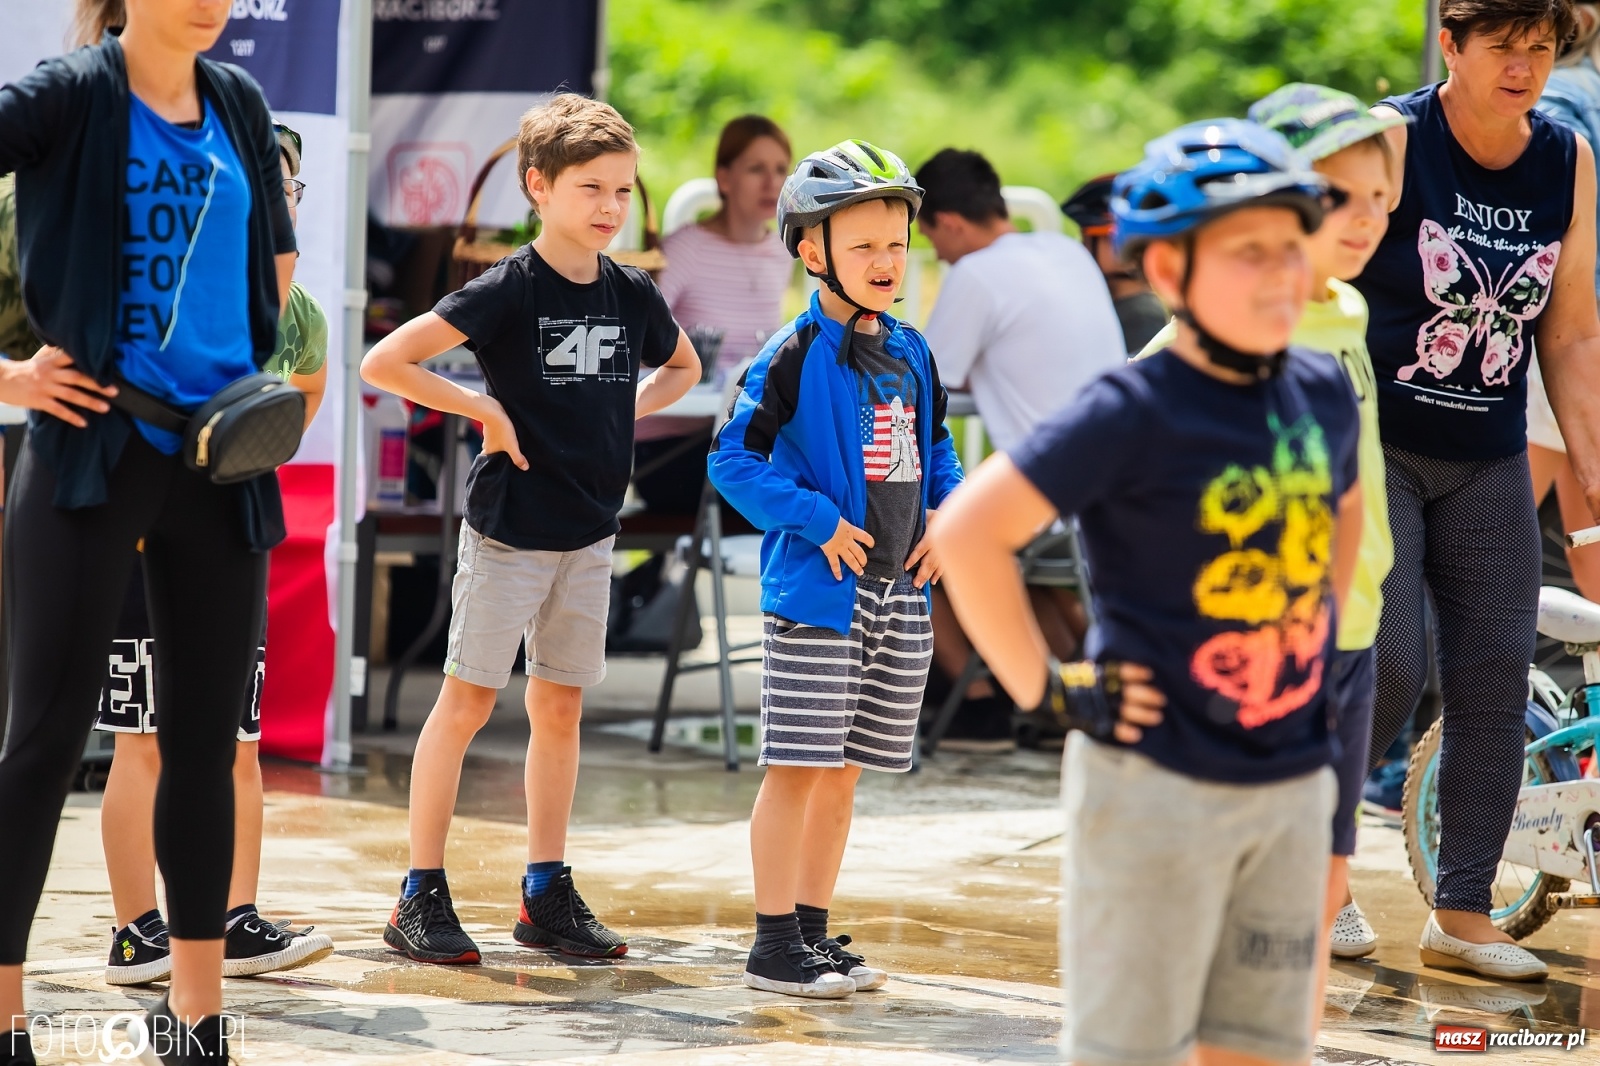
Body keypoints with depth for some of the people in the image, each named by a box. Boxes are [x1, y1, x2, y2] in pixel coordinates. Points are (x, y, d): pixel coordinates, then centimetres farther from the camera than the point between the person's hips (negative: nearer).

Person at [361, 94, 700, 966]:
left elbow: (681, 366, 25)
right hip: (509, 528, -5)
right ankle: (421, 897, 2)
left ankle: (547, 895, 17)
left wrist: (626, 412, 7)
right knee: (467, 699, -2)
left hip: (590, 530, 5)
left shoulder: (634, 295, 3)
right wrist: (488, 412, -16)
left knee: (560, 707, 10)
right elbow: (383, 364, -18)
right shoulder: (508, 291, -13)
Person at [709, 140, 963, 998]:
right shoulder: (796, 356, -11)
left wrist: (944, 515, 5)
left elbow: (935, 444, 23)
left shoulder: (911, 354, 11)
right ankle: (775, 945, 1)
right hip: (816, 593, -7)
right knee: (799, 767, -4)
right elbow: (732, 456, -13)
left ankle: (813, 931, 21)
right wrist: (818, 521, -17)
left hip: (899, 592, 7)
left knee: (842, 772, 13)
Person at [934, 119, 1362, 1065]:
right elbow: (968, 531, -19)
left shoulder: (1323, 393, 3)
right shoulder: (1135, 414, -16)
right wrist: (1049, 691, -16)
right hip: (1160, 783, -6)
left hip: (1295, 783, 6)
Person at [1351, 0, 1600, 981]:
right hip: (1375, 447, -4)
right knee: (1387, 671, -11)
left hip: (1489, 465, 5)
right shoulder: (1393, 139, -11)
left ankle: (1463, 913, 9)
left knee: (1496, 680, 1)